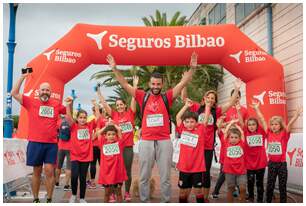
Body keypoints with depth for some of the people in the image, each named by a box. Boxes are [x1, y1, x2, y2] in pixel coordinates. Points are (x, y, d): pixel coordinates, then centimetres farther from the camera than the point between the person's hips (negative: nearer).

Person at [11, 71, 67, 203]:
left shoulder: (56, 104, 8)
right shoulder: (31, 102, 2)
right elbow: (14, 93, -4)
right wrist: (22, 77, -7)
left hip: (51, 144, 1)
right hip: (35, 142, -1)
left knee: (49, 171, -2)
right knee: (36, 172, 9)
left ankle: (49, 200, 8)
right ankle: (35, 199, 19)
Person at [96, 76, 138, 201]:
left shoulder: (130, 113, 3)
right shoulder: (114, 115, 4)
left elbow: (134, 99, -3)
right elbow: (104, 104, 2)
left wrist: (135, 86, -8)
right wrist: (99, 93, -1)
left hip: (128, 146, 0)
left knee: (128, 170, 8)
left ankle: (127, 193, 18)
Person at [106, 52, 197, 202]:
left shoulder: (167, 97, 4)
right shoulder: (143, 96, 5)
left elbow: (183, 83, -1)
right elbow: (124, 84, 3)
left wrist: (192, 68, -12)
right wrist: (114, 68, -5)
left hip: (164, 141, 0)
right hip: (146, 141, 1)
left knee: (165, 176, 8)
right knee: (144, 176, 9)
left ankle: (166, 201, 19)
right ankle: (144, 201, 22)